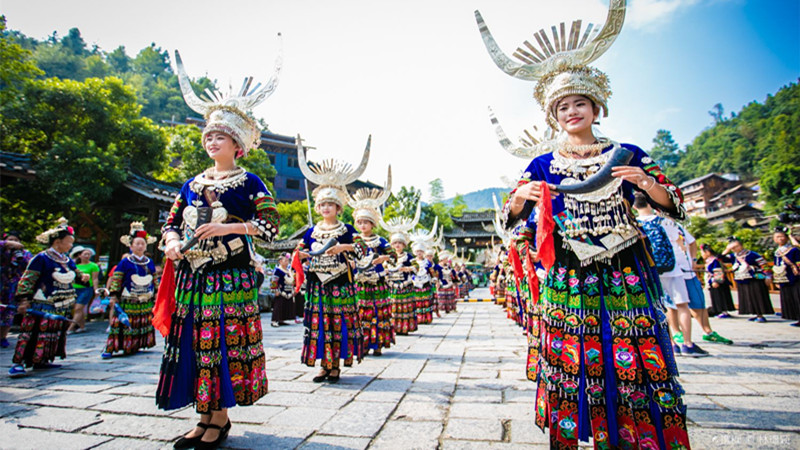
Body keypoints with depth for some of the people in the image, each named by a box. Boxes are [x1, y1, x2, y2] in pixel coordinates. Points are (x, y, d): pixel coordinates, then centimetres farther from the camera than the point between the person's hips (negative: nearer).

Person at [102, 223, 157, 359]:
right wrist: (113, 296, -11)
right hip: (128, 302, -4)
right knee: (123, 324, -5)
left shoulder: (150, 263, 10)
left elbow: (154, 280, 15)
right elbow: (115, 280, -5)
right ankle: (109, 348, 3)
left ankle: (134, 347, 21)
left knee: (144, 325, 9)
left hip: (146, 302, 5)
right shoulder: (124, 263, -3)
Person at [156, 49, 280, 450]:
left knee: (225, 341, -4)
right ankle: (205, 417, 21)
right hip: (192, 274, 6)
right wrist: (171, 242, -1)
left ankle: (220, 417, 11)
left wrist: (227, 227, -18)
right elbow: (171, 222, 20)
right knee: (196, 342, 7)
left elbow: (271, 227, -9)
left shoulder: (249, 183, 0)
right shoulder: (192, 184, 17)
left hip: (231, 276, -5)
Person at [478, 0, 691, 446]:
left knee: (635, 362, 3)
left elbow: (675, 204, 9)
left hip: (625, 274, 1)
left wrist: (645, 183, -10)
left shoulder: (626, 154, 7)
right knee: (571, 363, 3)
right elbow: (511, 215, 5)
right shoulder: (544, 164, 6)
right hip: (568, 275, 0)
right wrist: (522, 195, -16)